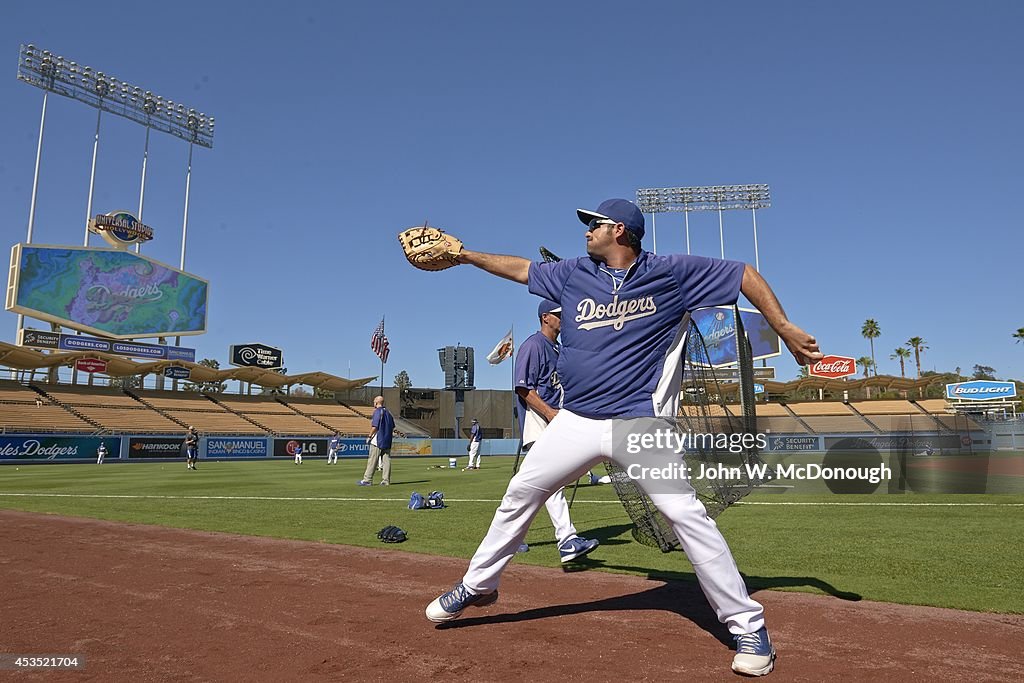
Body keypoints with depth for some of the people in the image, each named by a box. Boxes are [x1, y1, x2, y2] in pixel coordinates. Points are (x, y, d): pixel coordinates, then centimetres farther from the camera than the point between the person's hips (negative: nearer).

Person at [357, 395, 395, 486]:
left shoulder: (377, 411, -9)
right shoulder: (388, 412, 15)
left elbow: (375, 426, -16)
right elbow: (393, 427, 15)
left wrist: (369, 436, -8)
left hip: (378, 440, -7)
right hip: (387, 441, 8)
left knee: (372, 460, -4)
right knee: (386, 460, 5)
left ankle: (367, 480, -3)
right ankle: (386, 480, 4)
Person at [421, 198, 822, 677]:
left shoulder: (671, 273, -2)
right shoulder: (575, 275, 9)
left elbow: (743, 274, 2)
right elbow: (520, 268, 22)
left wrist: (785, 328, -5)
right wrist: (463, 254, 23)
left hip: (641, 424, -4)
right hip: (575, 422, 5)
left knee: (686, 515, -11)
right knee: (518, 495, 8)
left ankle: (748, 626, 4)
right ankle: (476, 587, 28)